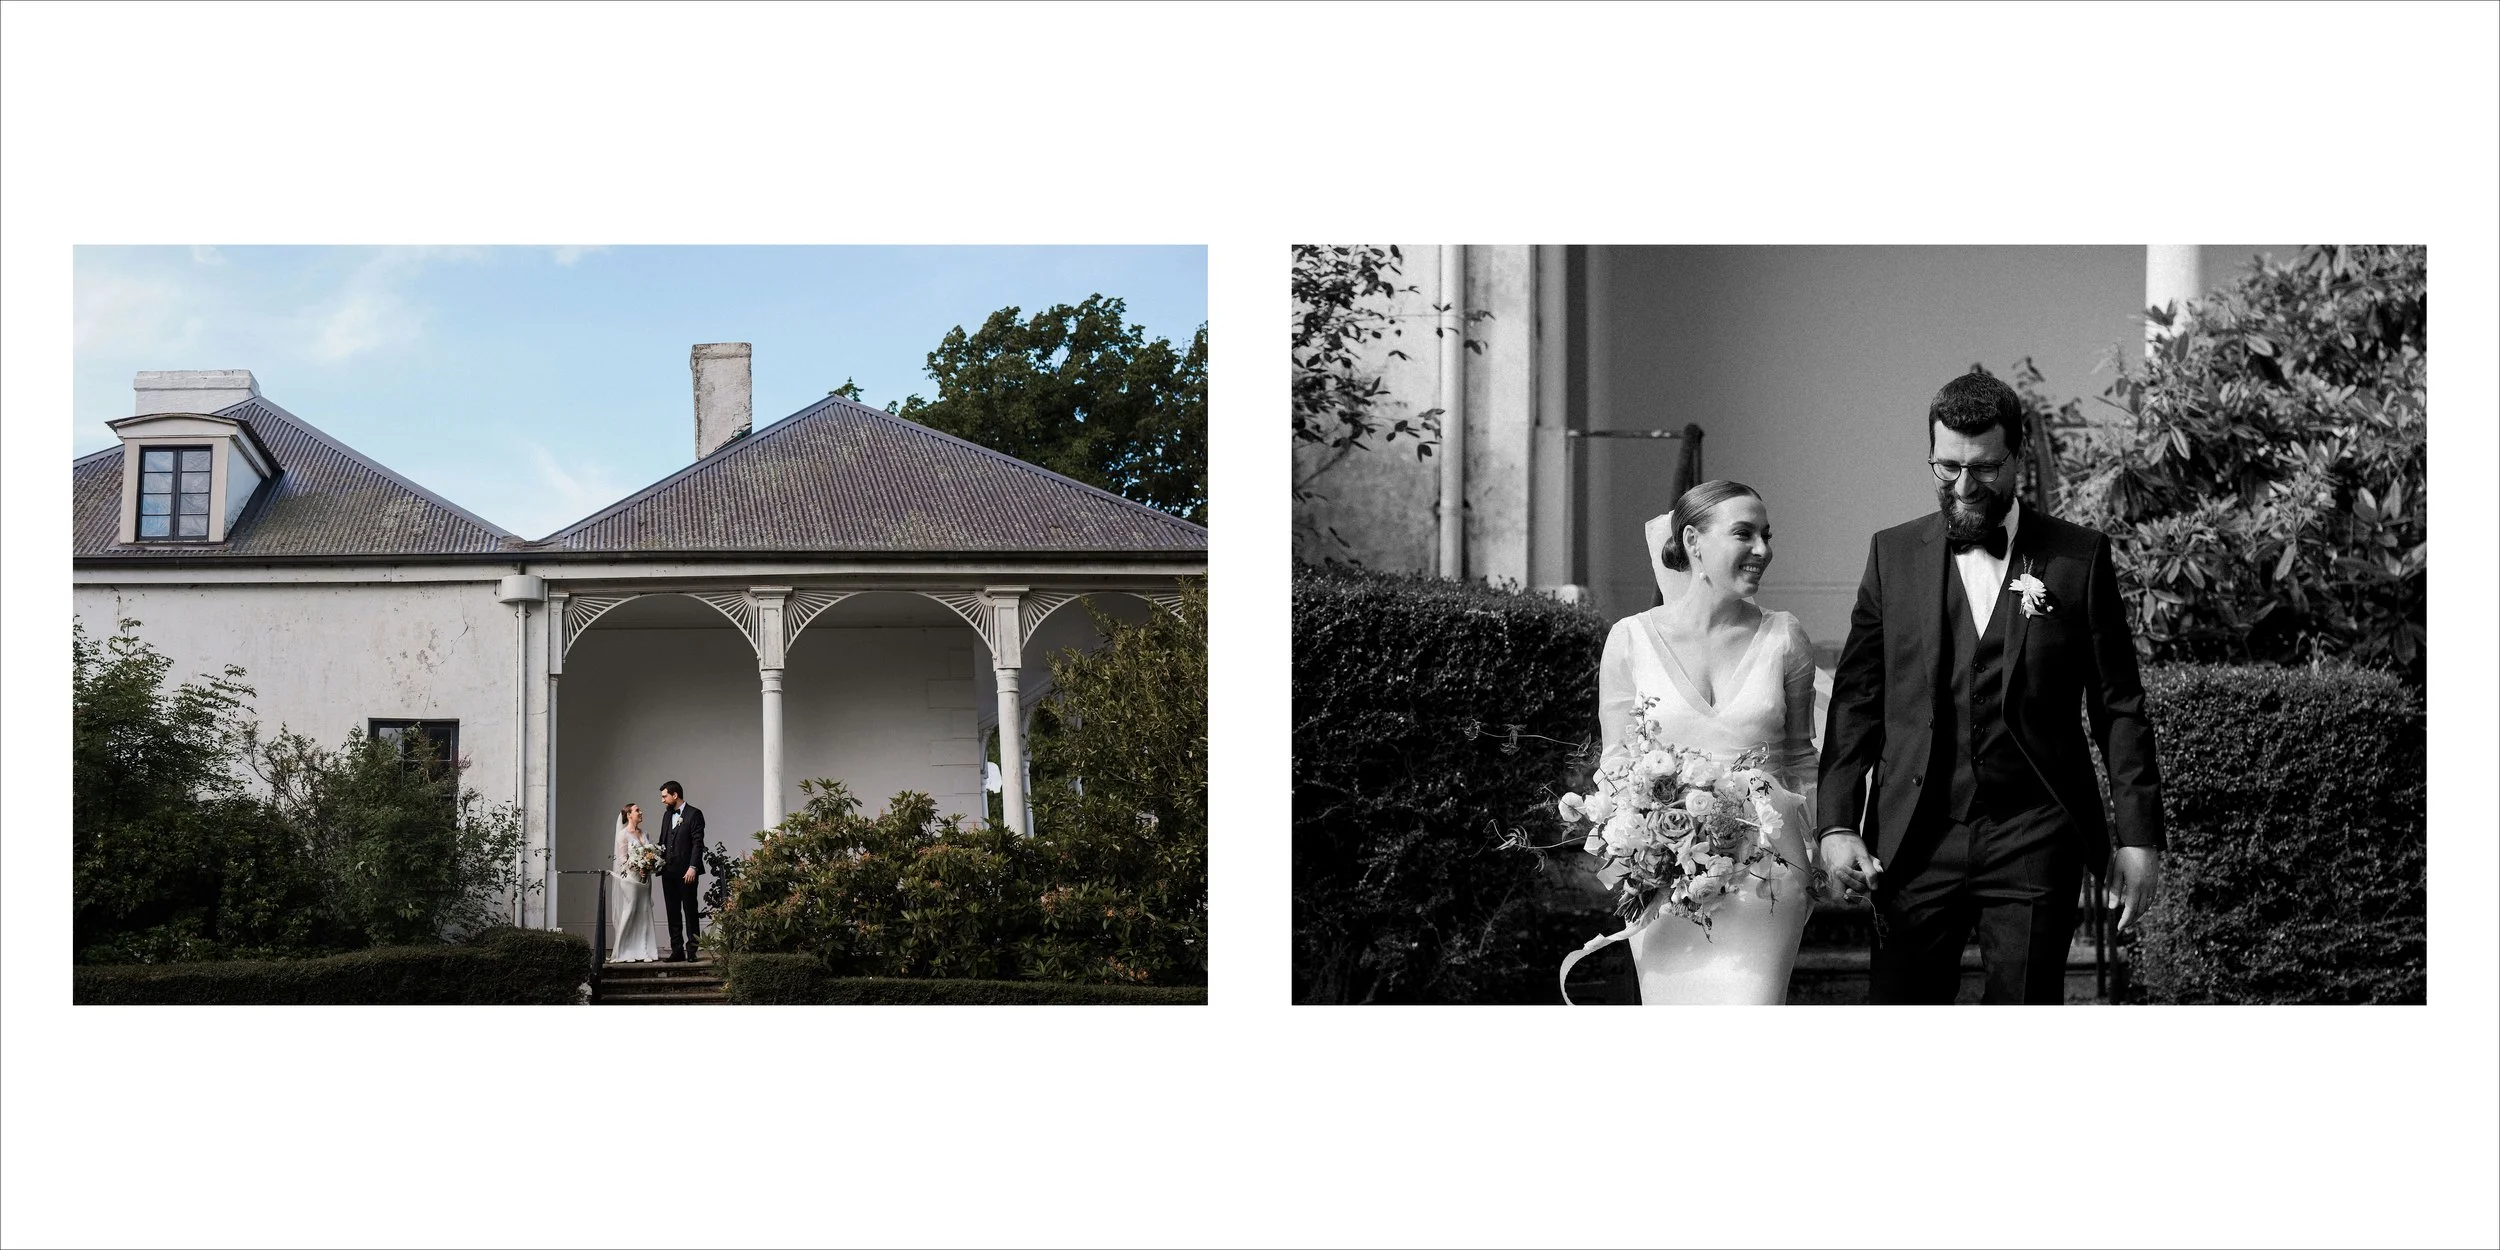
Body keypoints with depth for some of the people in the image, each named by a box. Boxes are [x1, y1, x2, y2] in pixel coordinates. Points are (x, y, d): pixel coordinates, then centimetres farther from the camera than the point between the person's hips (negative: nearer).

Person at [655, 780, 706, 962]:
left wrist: (693, 867, -18)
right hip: (668, 871, 7)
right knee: (672, 912, 6)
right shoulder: (667, 815, 17)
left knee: (691, 911, -2)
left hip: (686, 872, -7)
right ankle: (677, 950, 8)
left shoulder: (694, 814, -5)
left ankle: (692, 950, 0)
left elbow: (698, 843, -10)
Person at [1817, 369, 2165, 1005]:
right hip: (1914, 844, 2)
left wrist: (2138, 836, 0)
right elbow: (1855, 701, 8)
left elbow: (2119, 708, 4)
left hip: (2032, 840, -1)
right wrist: (1837, 823, -2)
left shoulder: (2079, 557, 3)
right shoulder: (1893, 555, 8)